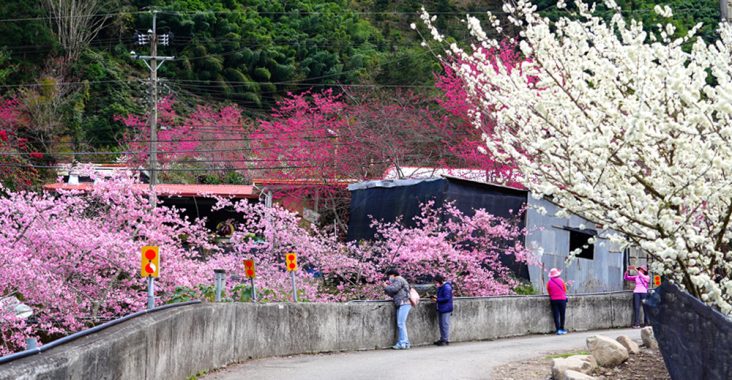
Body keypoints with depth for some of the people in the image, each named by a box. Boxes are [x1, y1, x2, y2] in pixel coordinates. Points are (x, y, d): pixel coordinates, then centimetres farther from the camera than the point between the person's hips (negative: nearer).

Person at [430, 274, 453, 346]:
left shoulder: (446, 287, -17)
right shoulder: (440, 287, 14)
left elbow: (446, 298, -21)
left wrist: (437, 300, -16)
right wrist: (436, 297, 6)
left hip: (446, 309, -10)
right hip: (441, 309, 10)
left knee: (445, 324, -7)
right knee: (441, 324, 14)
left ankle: (446, 340, -3)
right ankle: (442, 339, 21)